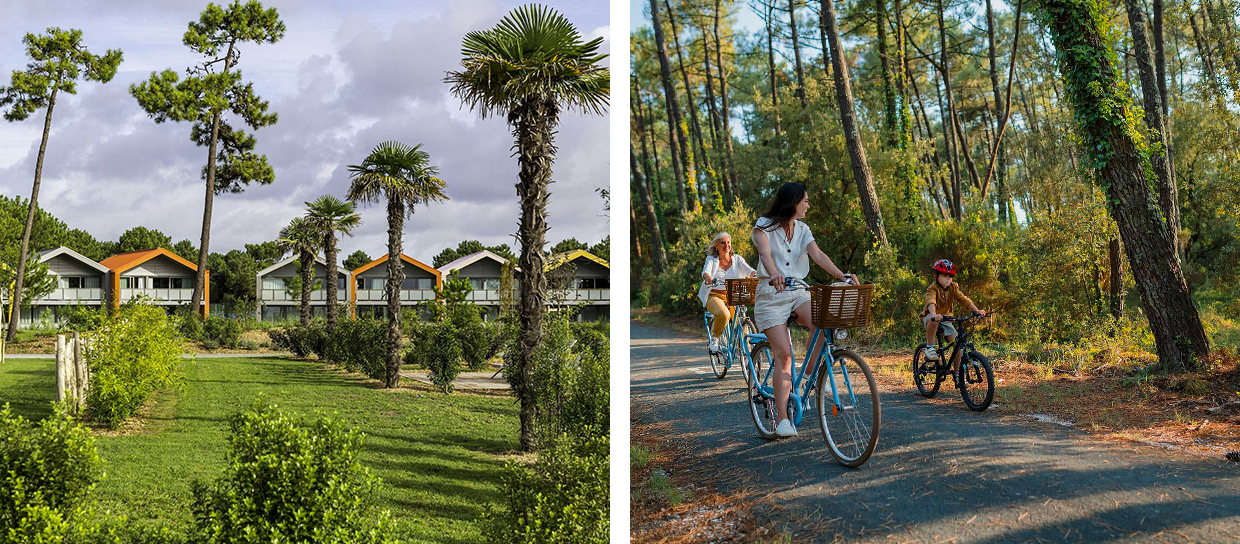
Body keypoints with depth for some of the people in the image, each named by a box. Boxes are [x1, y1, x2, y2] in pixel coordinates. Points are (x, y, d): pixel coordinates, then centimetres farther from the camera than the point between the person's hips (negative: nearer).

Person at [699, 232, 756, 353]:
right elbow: (705, 271, -17)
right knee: (724, 314, -34)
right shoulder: (711, 259, 3)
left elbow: (749, 270, -9)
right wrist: (708, 278, -42)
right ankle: (715, 337, -5)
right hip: (714, 296, -2)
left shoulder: (737, 259, 8)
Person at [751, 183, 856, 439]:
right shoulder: (764, 225, -5)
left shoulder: (802, 229, 10)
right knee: (783, 354, -13)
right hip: (771, 294, -4)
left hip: (799, 292, 4)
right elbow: (765, 252, -25)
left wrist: (841, 275, -22)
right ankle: (782, 419, -6)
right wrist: (774, 274, -46)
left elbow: (818, 255, -5)